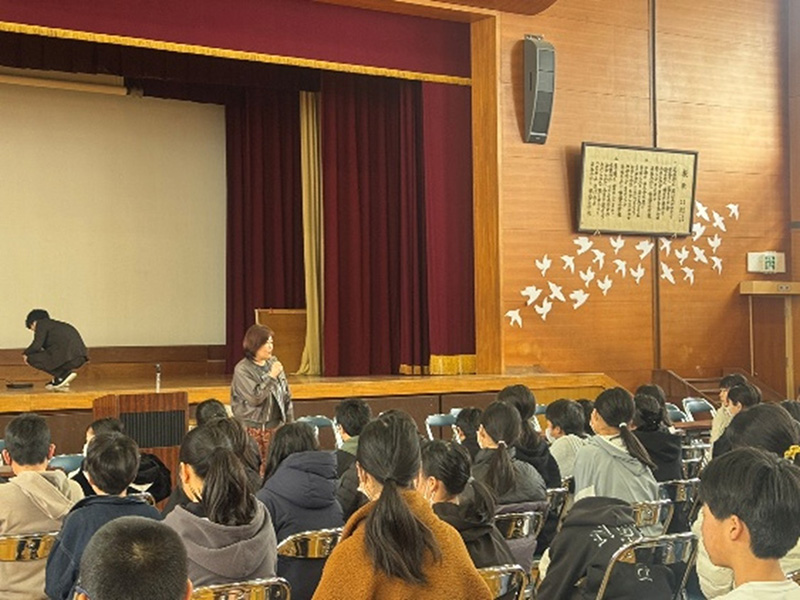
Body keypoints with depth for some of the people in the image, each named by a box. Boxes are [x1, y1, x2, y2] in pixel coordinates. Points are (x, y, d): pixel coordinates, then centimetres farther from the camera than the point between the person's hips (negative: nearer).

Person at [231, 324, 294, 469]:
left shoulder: (274, 363, 7)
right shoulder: (242, 370, -9)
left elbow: (286, 395, 13)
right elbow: (254, 398, -18)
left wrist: (290, 423, 12)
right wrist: (271, 376, -17)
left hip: (275, 426, 5)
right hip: (253, 428, -4)